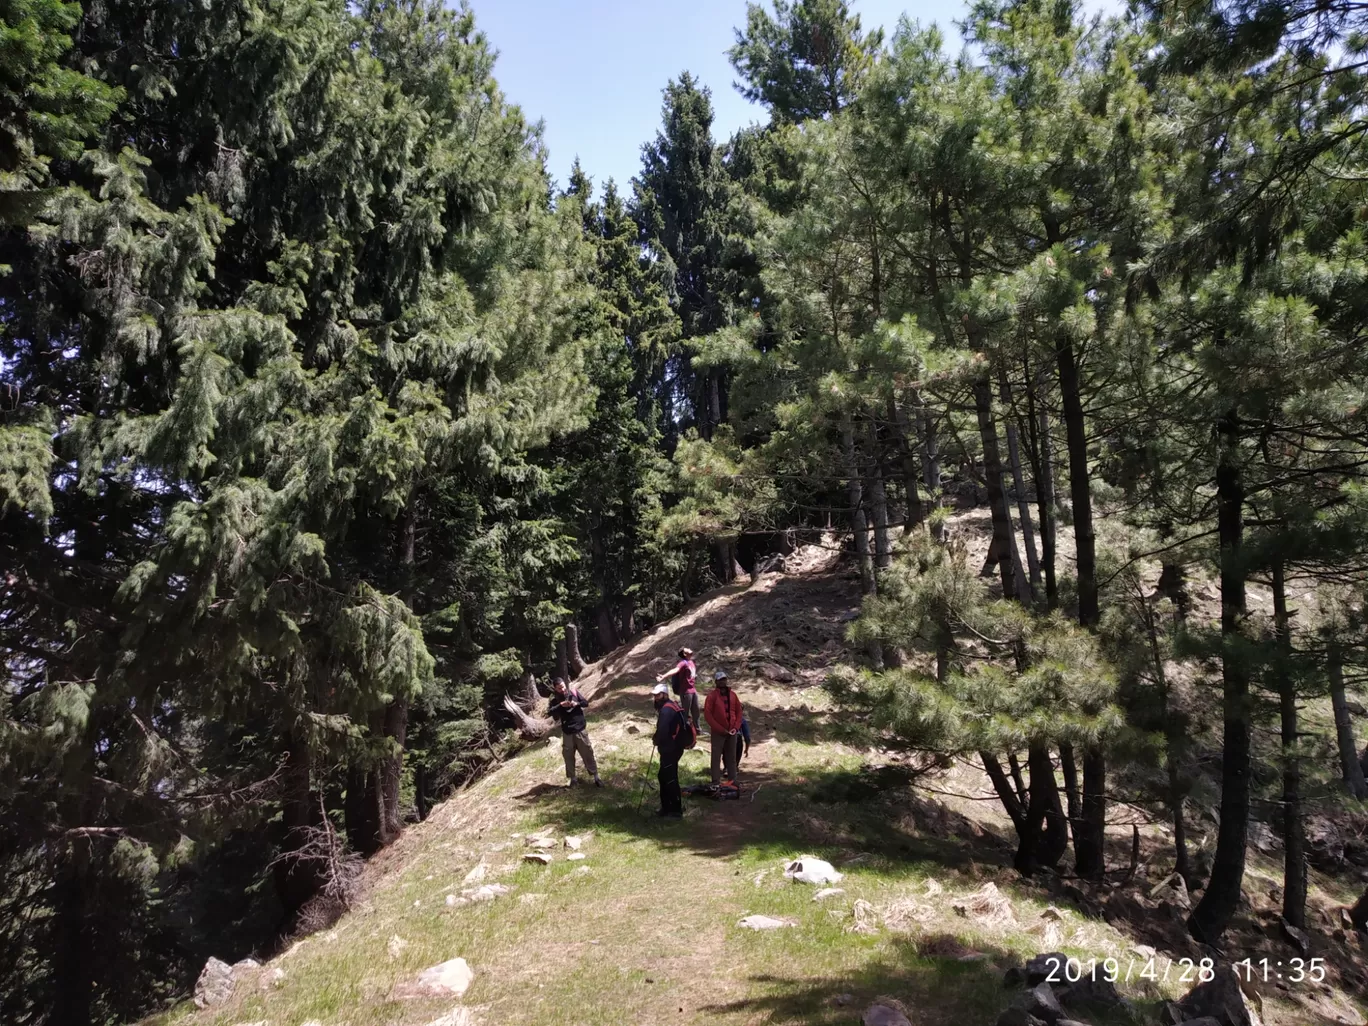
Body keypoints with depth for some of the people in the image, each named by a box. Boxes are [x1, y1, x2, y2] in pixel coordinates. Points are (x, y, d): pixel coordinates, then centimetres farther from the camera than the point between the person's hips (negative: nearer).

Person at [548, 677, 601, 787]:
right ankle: (573, 779, 22)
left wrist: (577, 704, -14)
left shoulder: (574, 692, 0)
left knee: (588, 753, 3)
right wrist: (561, 705, -31)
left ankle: (596, 777, 12)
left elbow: (586, 702, 5)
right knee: (568, 756, 7)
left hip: (580, 729, 0)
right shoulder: (555, 700, -4)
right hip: (567, 732, 0)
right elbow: (551, 712, -18)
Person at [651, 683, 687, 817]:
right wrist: (658, 740, 5)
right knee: (663, 777, 16)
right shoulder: (671, 707, 16)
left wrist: (656, 741, -6)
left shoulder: (666, 709, -18)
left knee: (670, 778, -6)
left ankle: (676, 810, -1)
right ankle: (666, 807, 24)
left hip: (671, 748, -11)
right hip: (672, 747, 11)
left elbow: (662, 730, -24)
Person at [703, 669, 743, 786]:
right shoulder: (712, 696, -6)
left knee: (732, 758, 10)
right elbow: (707, 714, -10)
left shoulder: (733, 695, 7)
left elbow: (739, 711, 12)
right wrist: (720, 729, -13)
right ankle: (716, 783, 2)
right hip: (717, 733, -4)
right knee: (716, 758, -1)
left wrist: (736, 727, -2)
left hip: (732, 732, 4)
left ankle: (733, 781, 17)